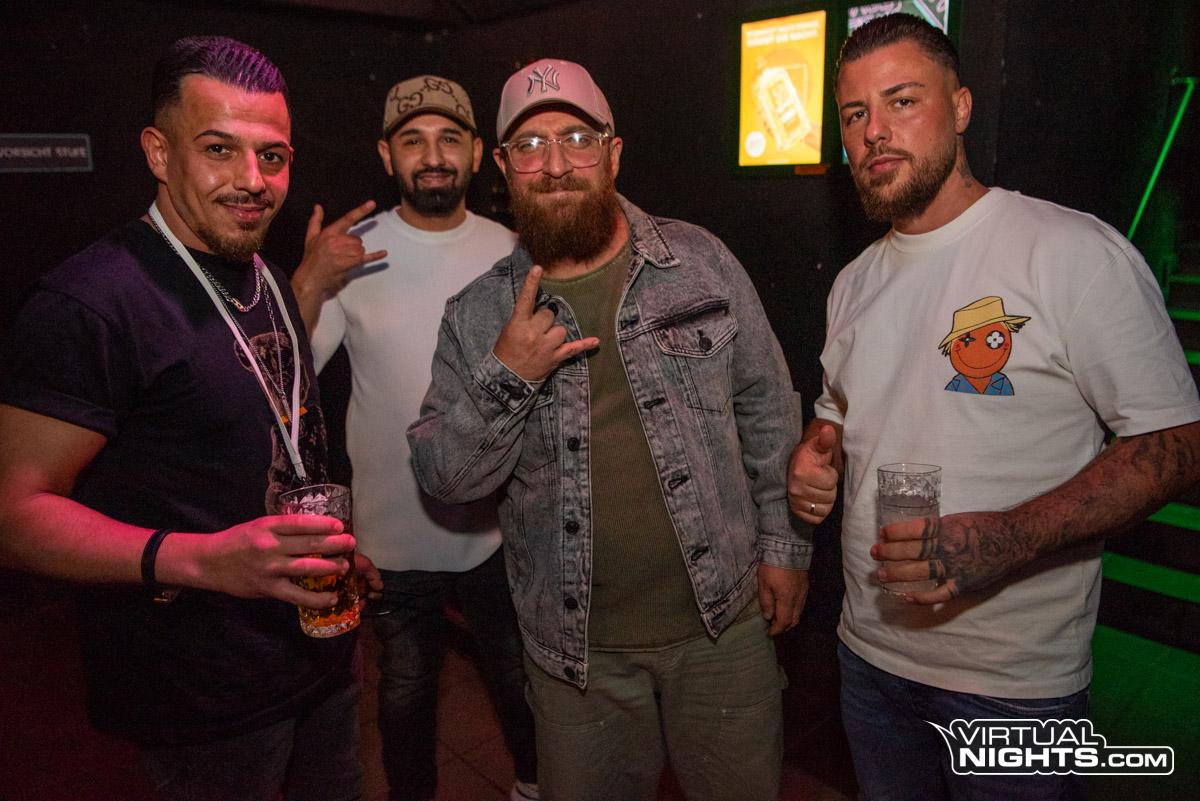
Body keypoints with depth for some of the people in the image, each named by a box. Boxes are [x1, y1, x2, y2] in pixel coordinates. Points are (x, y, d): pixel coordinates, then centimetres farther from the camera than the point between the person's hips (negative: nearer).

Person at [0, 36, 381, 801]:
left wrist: (334, 551, 13)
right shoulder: (88, 302, -20)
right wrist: (203, 560, -34)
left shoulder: (269, 281, 7)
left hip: (321, 652, 8)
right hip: (203, 700, -8)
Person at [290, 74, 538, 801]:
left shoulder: (512, 253, -4)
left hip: (497, 525, 2)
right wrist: (309, 284, -28)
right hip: (395, 531, -1)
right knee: (406, 691, 20)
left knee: (520, 679, 22)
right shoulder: (351, 255, -10)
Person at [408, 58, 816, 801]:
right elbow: (445, 477, -5)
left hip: (723, 622, 1)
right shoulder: (478, 316, -4)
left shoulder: (700, 261, -3)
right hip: (576, 649, 0)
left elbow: (768, 411, 3)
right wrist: (506, 377, -20)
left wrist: (785, 542, 2)